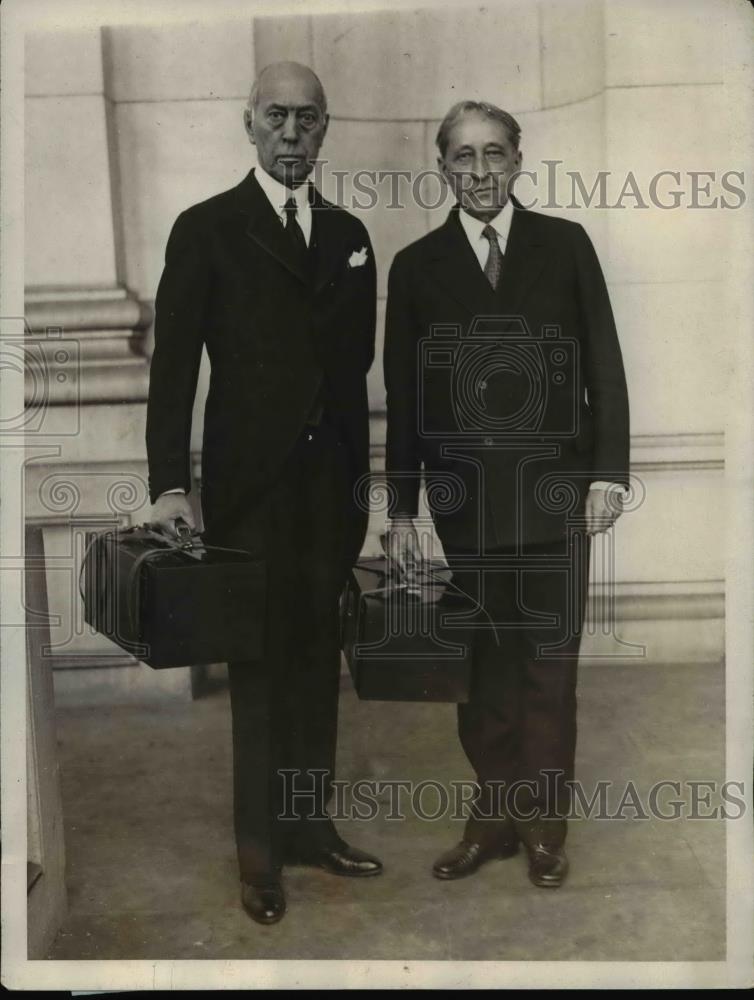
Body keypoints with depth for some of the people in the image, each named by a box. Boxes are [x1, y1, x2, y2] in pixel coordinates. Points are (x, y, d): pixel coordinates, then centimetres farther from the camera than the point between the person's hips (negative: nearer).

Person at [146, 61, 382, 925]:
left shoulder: (348, 234, 12)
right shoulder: (206, 229, -1)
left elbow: (357, 363, 12)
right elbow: (172, 366, -6)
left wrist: (363, 474, 9)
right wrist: (169, 484, -14)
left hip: (331, 479, 4)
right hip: (248, 481, -4)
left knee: (318, 657, 10)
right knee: (258, 663, 3)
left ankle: (310, 823, 24)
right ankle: (258, 849, 17)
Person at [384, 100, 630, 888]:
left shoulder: (565, 245, 5)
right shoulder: (415, 265, 6)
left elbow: (603, 364, 4)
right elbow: (403, 396, 6)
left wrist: (608, 472, -4)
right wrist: (401, 506, 4)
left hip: (553, 489, 0)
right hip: (464, 496, 1)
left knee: (549, 663, 6)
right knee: (482, 663, 6)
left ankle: (543, 823, 22)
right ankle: (494, 815, 22)